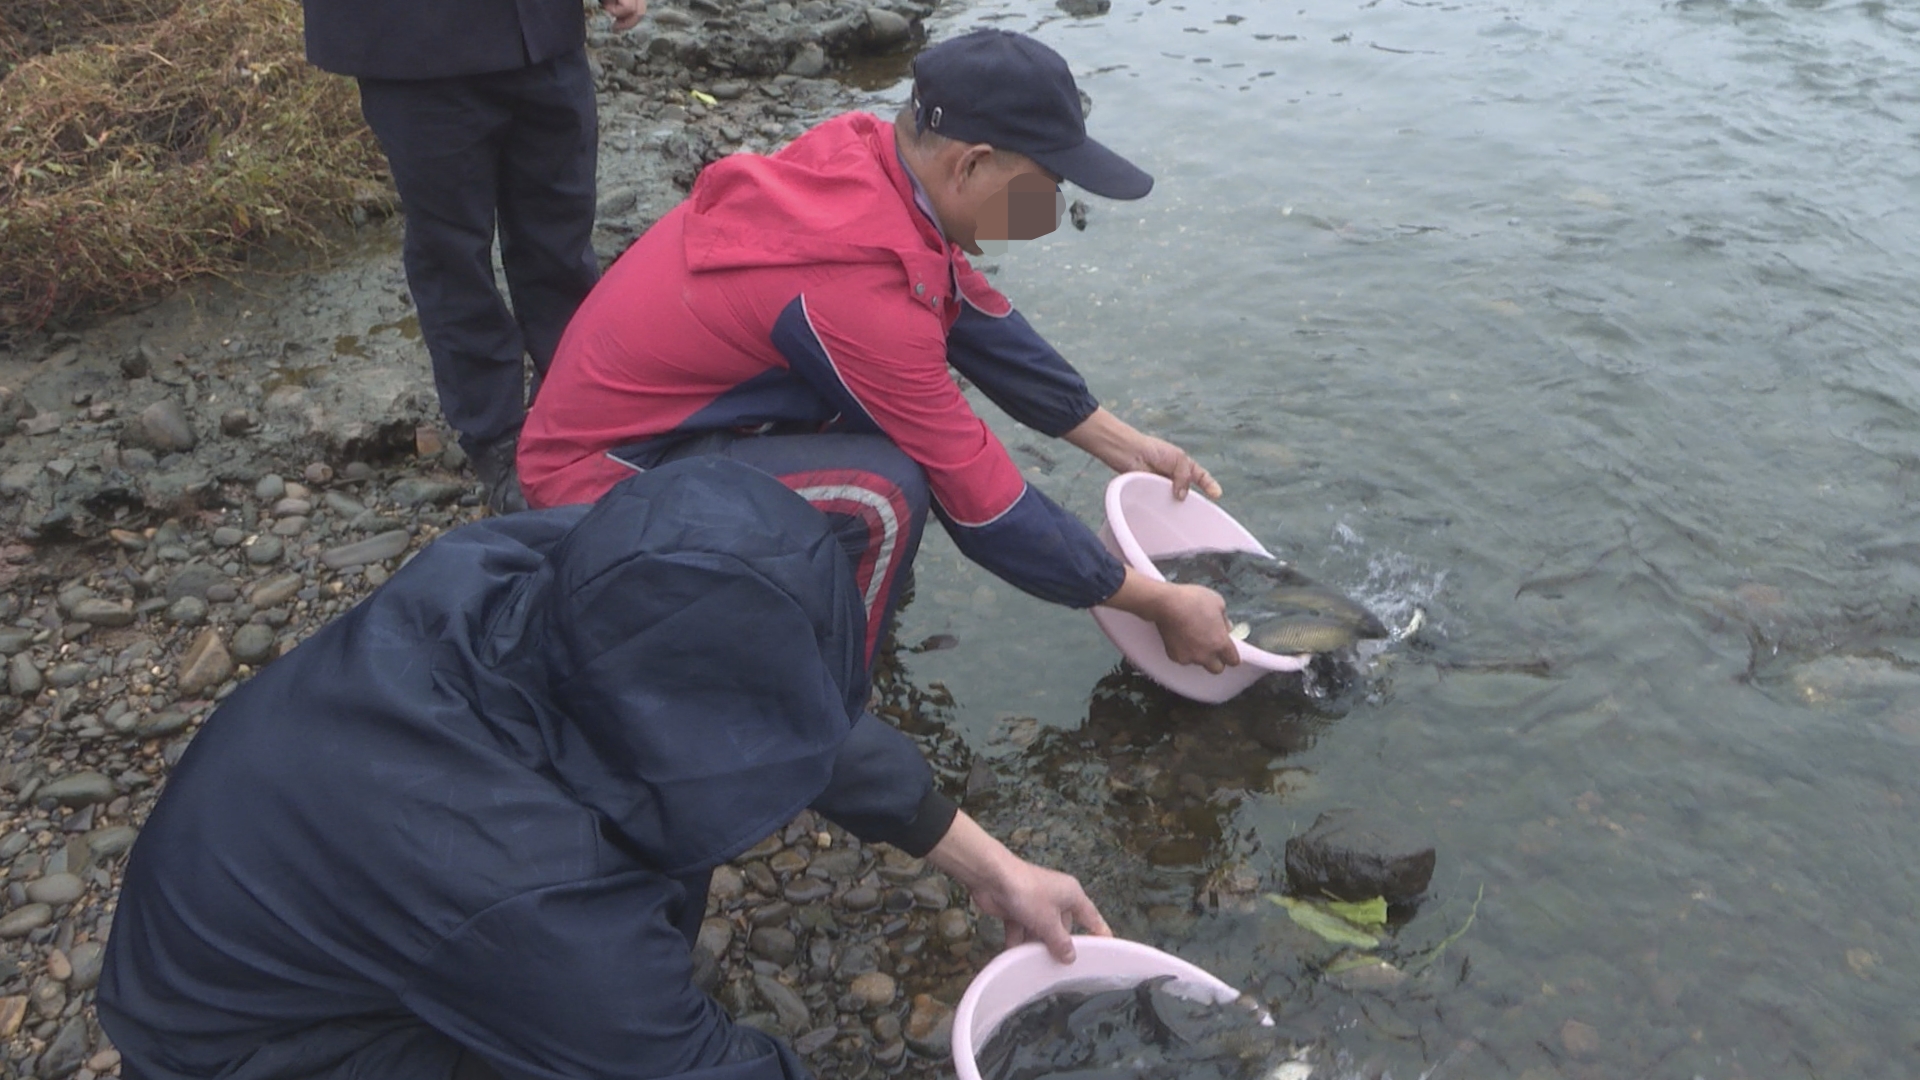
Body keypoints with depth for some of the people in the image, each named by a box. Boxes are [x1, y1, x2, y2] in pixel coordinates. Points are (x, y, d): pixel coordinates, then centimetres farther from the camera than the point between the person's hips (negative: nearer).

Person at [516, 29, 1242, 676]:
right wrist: (1159, 606, -13)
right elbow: (978, 496, -24)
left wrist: (1125, 446, 8)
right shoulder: (856, 284, -31)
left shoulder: (866, 159, -8)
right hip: (601, 473, -9)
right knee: (883, 493, -27)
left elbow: (977, 319, 6)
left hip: (638, 408, 9)